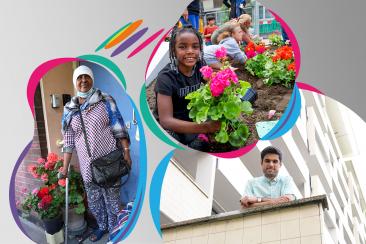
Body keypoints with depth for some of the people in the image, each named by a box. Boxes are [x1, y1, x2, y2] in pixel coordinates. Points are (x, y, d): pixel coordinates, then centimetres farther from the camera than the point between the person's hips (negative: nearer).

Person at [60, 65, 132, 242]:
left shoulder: (105, 101, -4)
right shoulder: (69, 109, 5)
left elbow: (119, 129, -5)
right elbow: (68, 141, 8)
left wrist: (126, 151, -12)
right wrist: (65, 167, 7)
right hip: (87, 164, 4)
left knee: (112, 198, 3)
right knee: (93, 201, 14)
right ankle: (102, 226, 36)